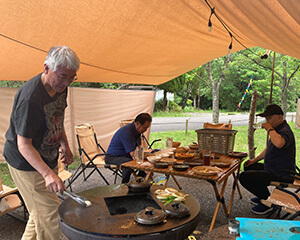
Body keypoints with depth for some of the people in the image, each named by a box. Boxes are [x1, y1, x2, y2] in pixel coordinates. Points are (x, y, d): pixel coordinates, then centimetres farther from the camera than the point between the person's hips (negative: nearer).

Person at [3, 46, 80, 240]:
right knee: (48, 215, 0)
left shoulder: (60, 87, -3)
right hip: (27, 164, -8)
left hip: (48, 159, 9)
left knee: (40, 211, 22)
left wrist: (65, 145, 12)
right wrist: (48, 174, -39)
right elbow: (24, 145, -29)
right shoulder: (30, 98, -31)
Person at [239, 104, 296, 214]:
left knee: (244, 177, -19)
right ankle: (263, 196, 28)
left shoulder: (285, 131, -23)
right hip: (273, 169, 11)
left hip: (281, 175, -11)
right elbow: (269, 149, 26)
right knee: (248, 167, 24)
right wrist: (255, 160, 19)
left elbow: (279, 144, -50)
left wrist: (270, 129, -33)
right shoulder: (277, 129, 12)